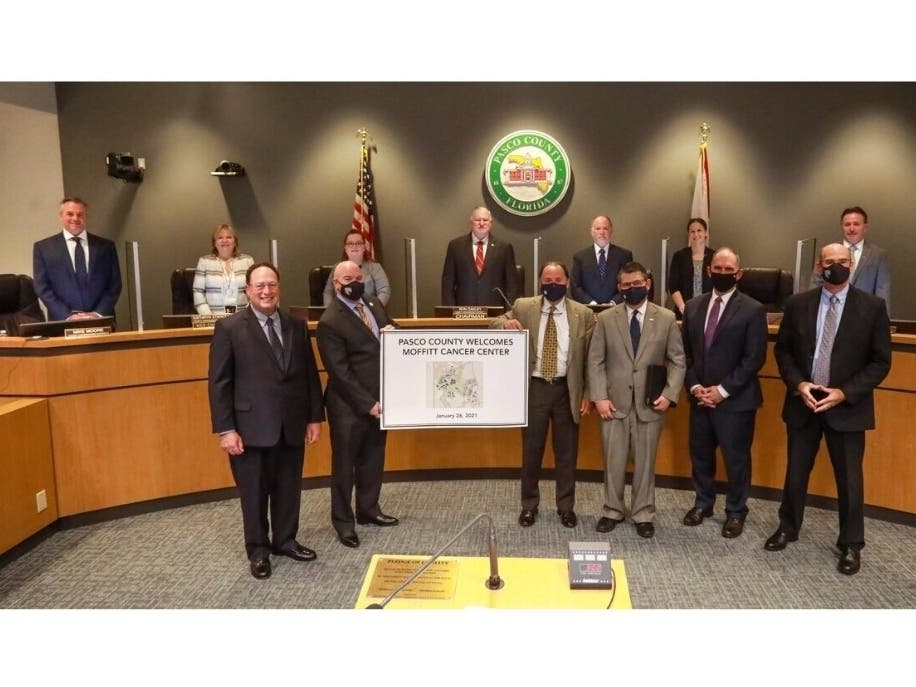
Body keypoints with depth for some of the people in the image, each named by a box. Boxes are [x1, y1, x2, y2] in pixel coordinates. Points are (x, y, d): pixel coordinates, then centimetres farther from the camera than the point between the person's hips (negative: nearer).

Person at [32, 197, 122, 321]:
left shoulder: (106, 246, 9)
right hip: (62, 323, -1)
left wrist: (99, 313, -9)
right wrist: (68, 316, -10)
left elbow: (114, 284, 5)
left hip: (101, 321, 1)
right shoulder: (43, 247, 7)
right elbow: (42, 287, 2)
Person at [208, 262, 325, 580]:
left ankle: (285, 540, 34)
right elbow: (219, 382, -7)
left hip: (292, 425, 4)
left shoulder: (297, 326, 7)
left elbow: (310, 375, 10)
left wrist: (315, 416, 6)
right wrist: (225, 429, -12)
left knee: (289, 489, 14)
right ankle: (258, 550, 28)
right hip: (252, 428, -3)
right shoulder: (229, 327, -4)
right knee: (254, 493, 10)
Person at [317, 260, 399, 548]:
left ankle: (368, 509, 35)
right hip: (350, 405, -7)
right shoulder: (330, 321, -15)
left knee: (373, 459, 19)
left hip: (379, 399, 7)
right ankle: (343, 520, 21)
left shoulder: (375, 306, 9)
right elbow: (340, 372, -18)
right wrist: (367, 404, -19)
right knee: (345, 464, 7)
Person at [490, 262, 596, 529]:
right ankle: (529, 505, 25)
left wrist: (587, 393, -1)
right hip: (534, 387, 0)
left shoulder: (583, 314, 0)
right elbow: (494, 324, 6)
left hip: (566, 389, 0)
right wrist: (506, 323, -19)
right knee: (531, 450, 9)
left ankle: (566, 507, 25)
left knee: (567, 452, 10)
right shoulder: (523, 307, 1)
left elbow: (591, 356, 2)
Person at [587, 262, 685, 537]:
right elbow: (595, 361, 0)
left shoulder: (666, 318, 2)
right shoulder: (606, 319, 2)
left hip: (650, 404, 0)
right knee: (613, 461, 9)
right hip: (614, 403, 0)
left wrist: (669, 394, -8)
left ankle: (643, 514, 25)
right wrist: (599, 397, -8)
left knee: (645, 462, 10)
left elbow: (677, 361, 3)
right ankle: (613, 511, 26)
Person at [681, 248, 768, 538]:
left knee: (736, 458, 7)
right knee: (700, 455, 15)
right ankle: (703, 503, 35)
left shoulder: (753, 310, -7)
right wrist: (694, 386, -4)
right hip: (700, 397, 4)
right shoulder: (693, 306, 7)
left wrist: (723, 390, -15)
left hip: (736, 400, -4)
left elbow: (755, 359, -11)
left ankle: (736, 511, 26)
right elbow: (685, 352, 8)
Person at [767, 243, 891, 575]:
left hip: (848, 406, -2)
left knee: (849, 479, 8)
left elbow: (881, 361, -4)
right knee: (796, 472, 14)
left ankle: (851, 544, 26)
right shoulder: (797, 304, 1)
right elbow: (782, 350, 6)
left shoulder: (872, 307, -5)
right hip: (803, 403, 2)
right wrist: (798, 384, -10)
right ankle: (788, 527, 34)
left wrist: (844, 393, -14)